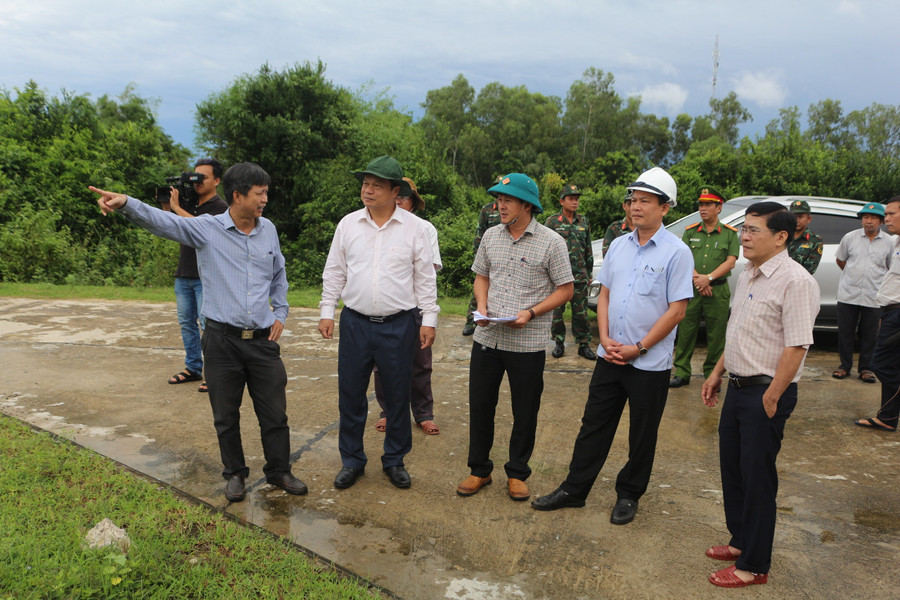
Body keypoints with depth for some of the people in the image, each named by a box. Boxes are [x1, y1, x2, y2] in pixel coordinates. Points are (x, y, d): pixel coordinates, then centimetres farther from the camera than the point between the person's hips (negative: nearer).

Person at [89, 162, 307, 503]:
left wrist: (280, 313, 12)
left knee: (274, 413, 9)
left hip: (263, 339, 3)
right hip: (222, 339, -2)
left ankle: (279, 471, 28)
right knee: (225, 416, 12)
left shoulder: (268, 230, 6)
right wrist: (127, 204, -37)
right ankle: (234, 473, 31)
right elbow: (163, 222, -20)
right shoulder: (207, 229, -6)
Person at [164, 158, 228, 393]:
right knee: (186, 323, 11)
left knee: (207, 324, -6)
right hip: (184, 275, 7)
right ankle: (192, 368, 22)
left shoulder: (219, 207, -7)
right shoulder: (189, 203, 14)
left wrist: (176, 207, -17)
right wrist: (166, 204, 2)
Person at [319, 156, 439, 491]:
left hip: (398, 325, -1)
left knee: (397, 395, 9)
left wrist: (429, 319, -1)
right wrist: (327, 312, 5)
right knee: (350, 394, 8)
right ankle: (352, 460, 25)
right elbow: (334, 272, 9)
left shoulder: (414, 228, -1)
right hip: (355, 322, 2)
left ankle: (395, 460, 27)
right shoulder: (348, 224, 4)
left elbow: (425, 277, 2)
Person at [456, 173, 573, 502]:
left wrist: (530, 313, -17)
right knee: (479, 406, 11)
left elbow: (565, 290, -4)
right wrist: (482, 308, -2)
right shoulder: (491, 236, 6)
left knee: (525, 413, 8)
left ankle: (517, 473, 28)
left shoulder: (551, 242, -7)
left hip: (528, 344, -4)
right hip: (487, 338, 4)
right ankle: (479, 469, 29)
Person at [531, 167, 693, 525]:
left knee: (642, 436, 11)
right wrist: (605, 338, -3)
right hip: (610, 357, 5)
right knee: (594, 425, 12)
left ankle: (629, 495, 29)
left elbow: (677, 310, -12)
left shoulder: (676, 253, -10)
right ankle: (574, 489, 24)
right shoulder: (619, 246, 7)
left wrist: (639, 348, -13)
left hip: (650, 362, -4)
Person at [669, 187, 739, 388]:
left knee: (716, 336, 3)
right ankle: (681, 373, 10)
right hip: (691, 289, 1)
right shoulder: (690, 232, 10)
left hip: (718, 291, -1)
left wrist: (708, 277, -15)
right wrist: (697, 278, -13)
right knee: (685, 331, 2)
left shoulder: (730, 233, 5)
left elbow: (730, 262, -3)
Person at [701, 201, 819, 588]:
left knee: (758, 479, 3)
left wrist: (771, 399, -21)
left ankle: (753, 566, 18)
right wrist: (717, 374, 18)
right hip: (737, 387, 9)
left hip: (765, 392, -9)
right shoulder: (747, 276, 10)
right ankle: (741, 541, 38)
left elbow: (796, 346, -22)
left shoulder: (794, 281, -18)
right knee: (732, 468, 19)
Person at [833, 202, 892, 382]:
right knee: (845, 332, 5)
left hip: (873, 297, 0)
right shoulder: (850, 237, 3)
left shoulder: (889, 242, 3)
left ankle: (866, 368, 18)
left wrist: (875, 279, 11)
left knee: (869, 335, 5)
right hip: (848, 295, 0)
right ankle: (845, 366, 19)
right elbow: (840, 260, 17)